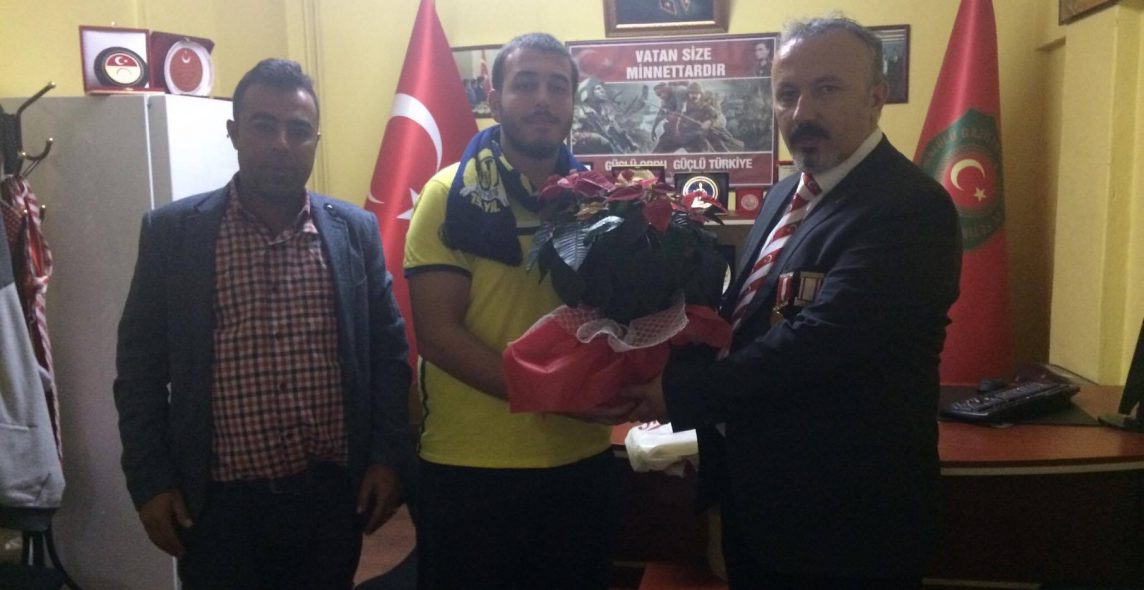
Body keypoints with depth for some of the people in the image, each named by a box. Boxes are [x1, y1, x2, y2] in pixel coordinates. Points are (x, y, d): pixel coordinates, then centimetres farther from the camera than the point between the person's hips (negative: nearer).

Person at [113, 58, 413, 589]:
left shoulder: (356, 230, 1)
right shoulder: (171, 232, -3)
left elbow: (389, 353, 4)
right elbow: (140, 367, 1)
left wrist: (389, 459, -1)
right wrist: (150, 482, -2)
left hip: (334, 493, 2)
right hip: (221, 501, -1)